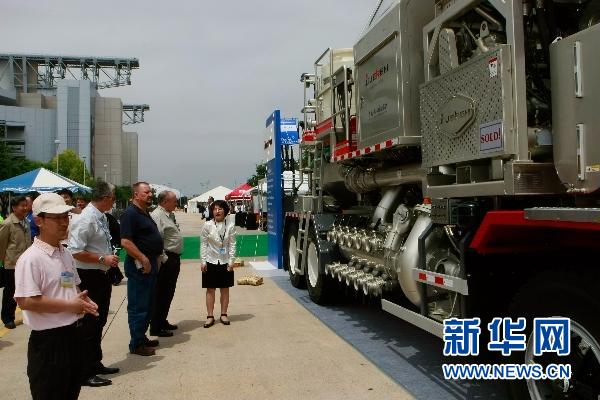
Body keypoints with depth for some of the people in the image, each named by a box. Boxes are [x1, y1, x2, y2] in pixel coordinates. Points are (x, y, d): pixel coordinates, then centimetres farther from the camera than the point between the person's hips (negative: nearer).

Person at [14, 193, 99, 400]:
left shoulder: (66, 254, 9)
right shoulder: (31, 258, -18)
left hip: (73, 335, 8)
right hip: (48, 341, -8)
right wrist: (69, 305, -20)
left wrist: (82, 299, 0)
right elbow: (26, 301, -25)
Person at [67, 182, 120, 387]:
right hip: (89, 278, -10)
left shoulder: (102, 217, 7)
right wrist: (103, 259, -21)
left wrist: (110, 258, 11)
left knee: (99, 322, 20)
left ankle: (95, 364, 36)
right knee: (89, 324, 0)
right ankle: (85, 373, 14)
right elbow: (76, 252, -25)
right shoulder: (86, 219, -20)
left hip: (102, 276, 10)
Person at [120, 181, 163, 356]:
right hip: (139, 265, -10)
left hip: (150, 264, 10)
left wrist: (155, 259, 18)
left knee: (147, 304, 17)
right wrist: (143, 259, -24)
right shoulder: (131, 213, -15)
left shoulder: (145, 214, 16)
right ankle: (136, 344, 7)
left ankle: (142, 337, 28)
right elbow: (125, 242, -23)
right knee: (138, 307, -1)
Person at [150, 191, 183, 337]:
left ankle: (162, 322, 31)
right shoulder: (157, 215, -16)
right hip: (166, 259, -10)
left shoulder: (170, 215, 15)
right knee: (161, 294, -2)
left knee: (168, 293, 18)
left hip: (174, 259, 10)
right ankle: (156, 327, 7)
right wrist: (164, 259, -22)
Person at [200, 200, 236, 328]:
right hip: (211, 262, -1)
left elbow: (232, 245, -1)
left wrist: (231, 261, -7)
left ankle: (223, 314, 21)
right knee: (210, 289, 4)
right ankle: (210, 316, 13)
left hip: (225, 262, 1)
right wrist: (203, 261, -5)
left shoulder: (230, 227, -2)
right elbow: (203, 244, -1)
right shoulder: (207, 226, -3)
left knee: (225, 289, 8)